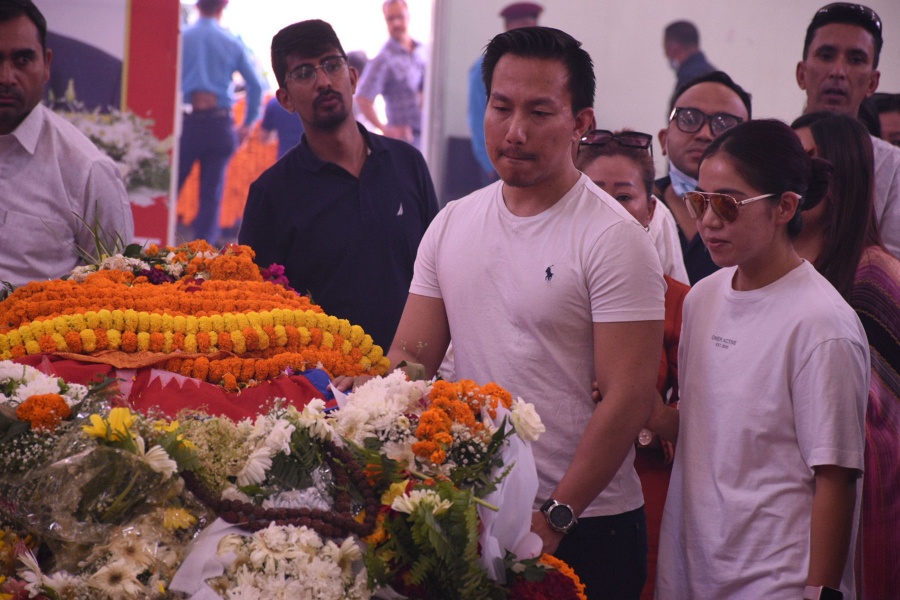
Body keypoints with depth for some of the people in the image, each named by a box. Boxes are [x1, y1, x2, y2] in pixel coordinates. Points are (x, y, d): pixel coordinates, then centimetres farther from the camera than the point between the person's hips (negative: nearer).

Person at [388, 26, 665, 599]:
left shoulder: (614, 239, -10)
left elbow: (627, 397, -15)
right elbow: (408, 359, 7)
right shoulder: (450, 225, 8)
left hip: (584, 526, -5)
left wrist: (553, 518, -19)